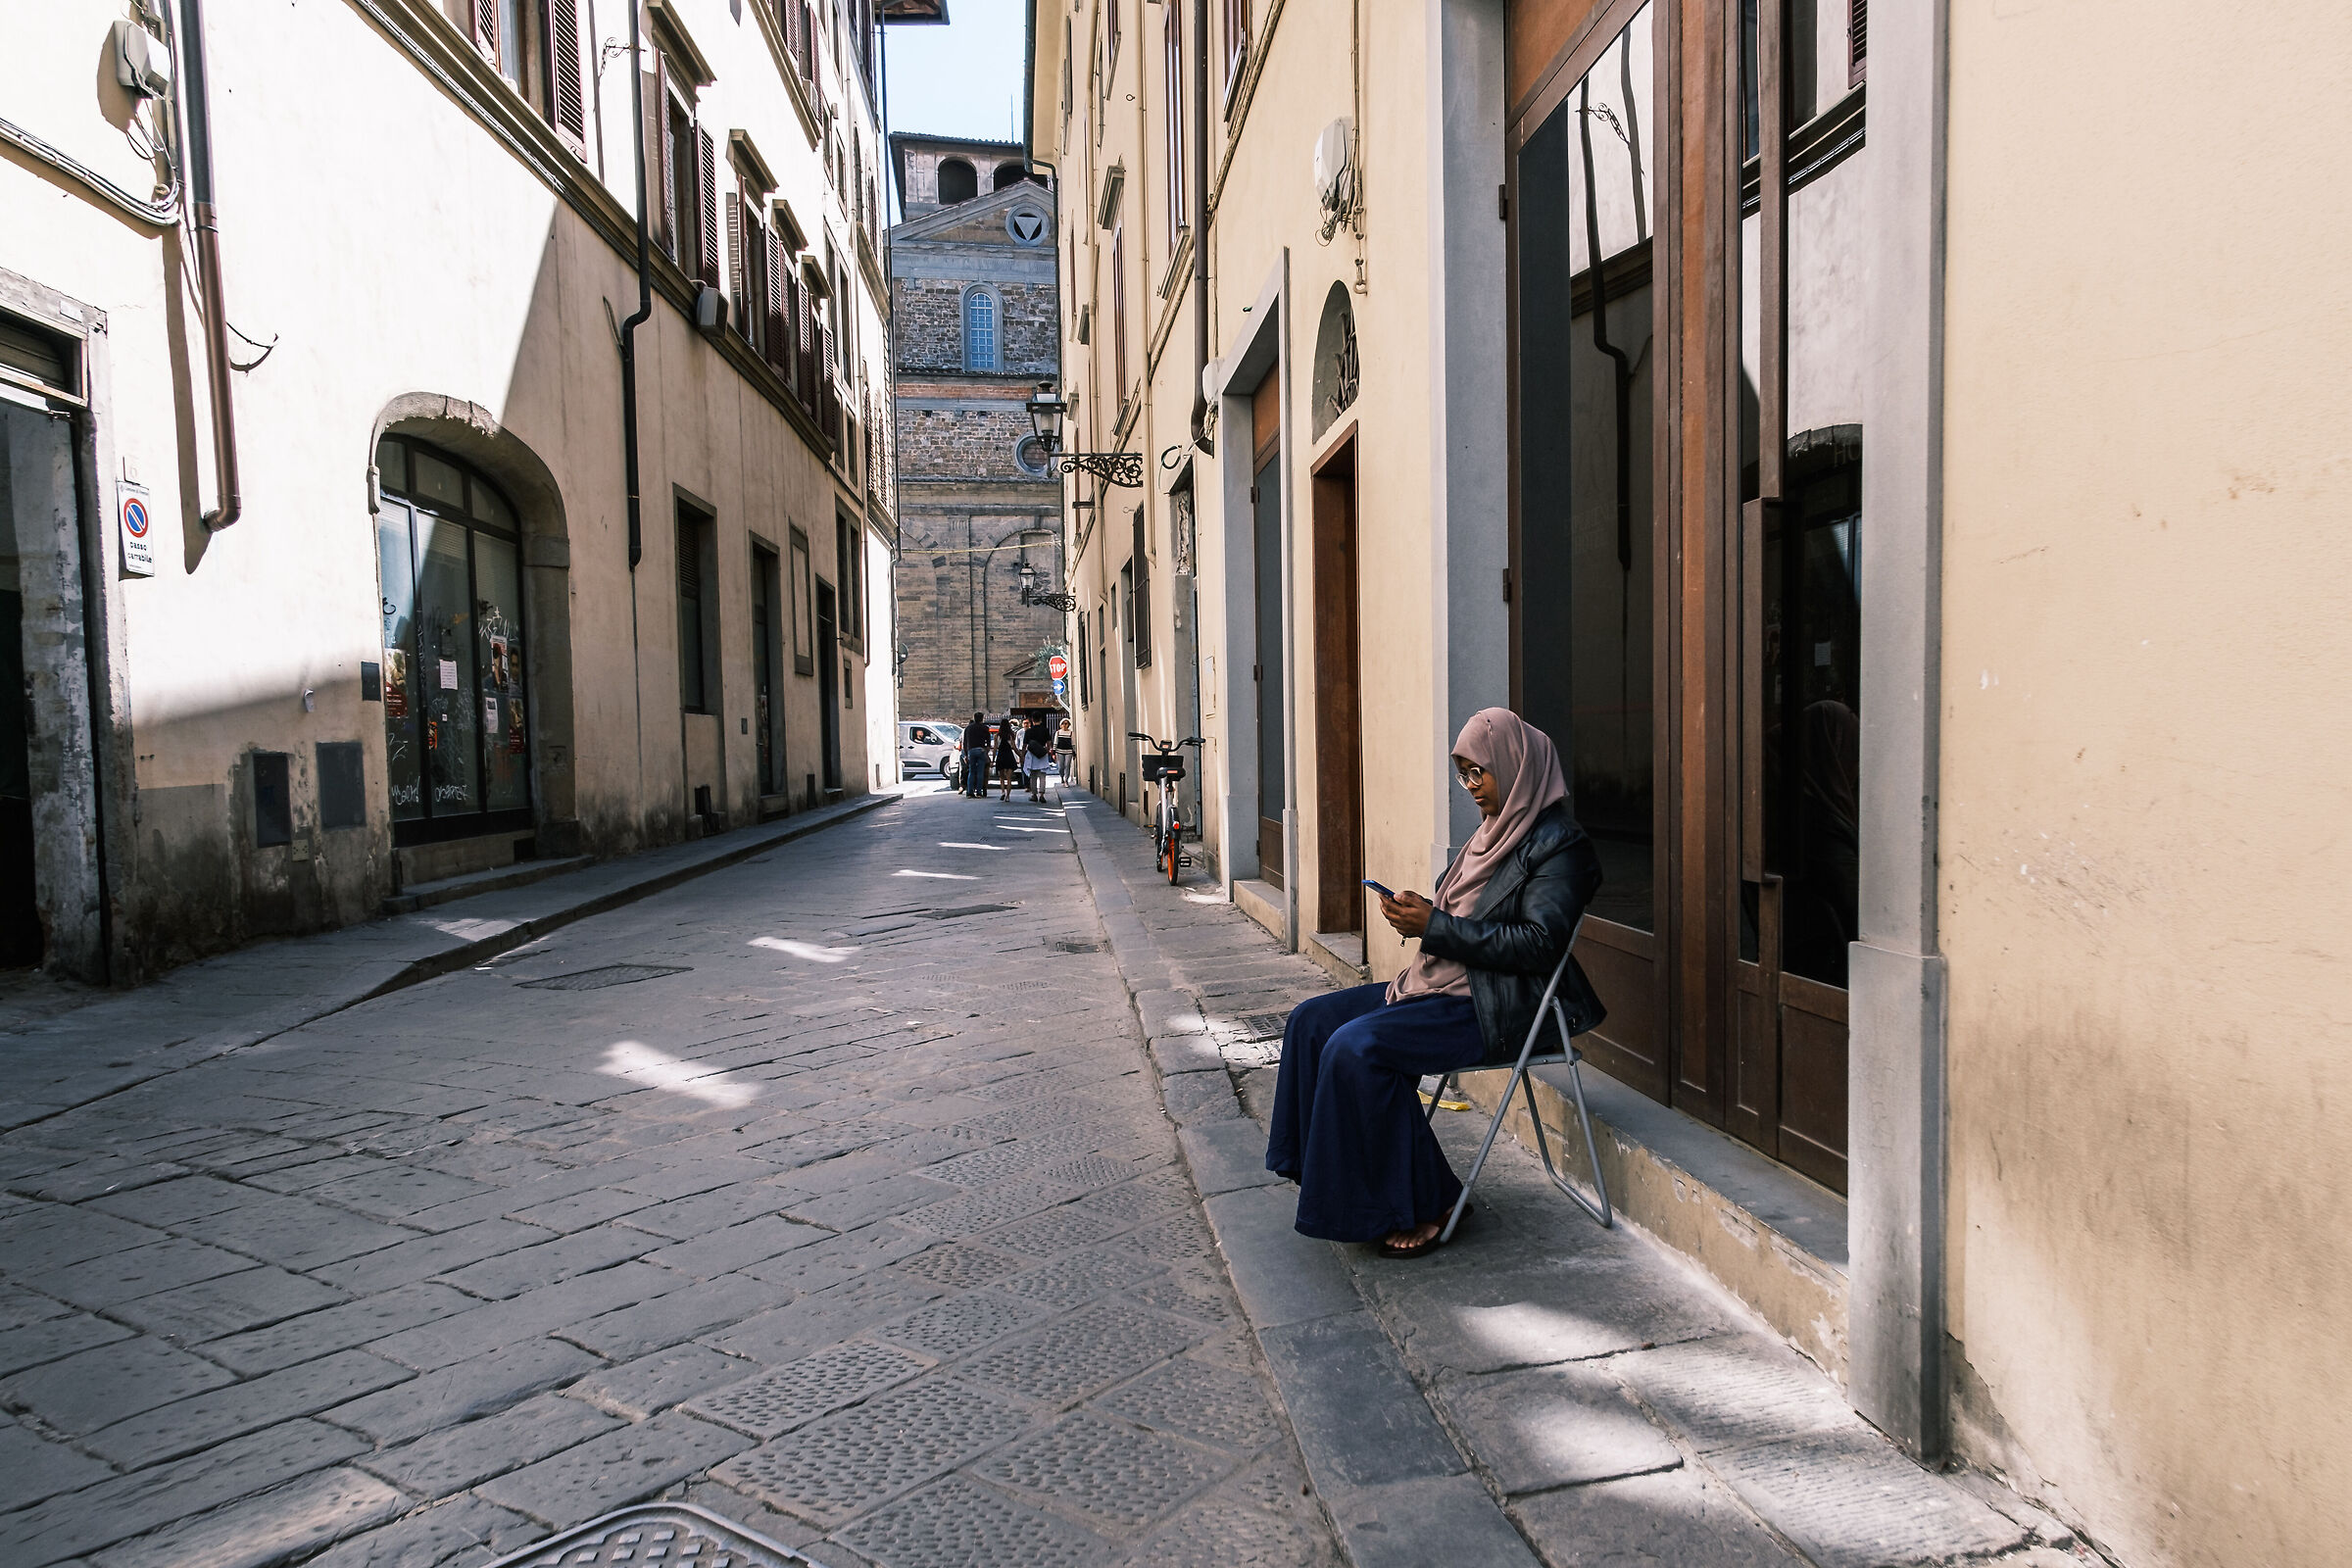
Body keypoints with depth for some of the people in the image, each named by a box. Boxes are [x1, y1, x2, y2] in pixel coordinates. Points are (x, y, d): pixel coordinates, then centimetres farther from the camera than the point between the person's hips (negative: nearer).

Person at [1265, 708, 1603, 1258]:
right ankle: (1327, 1172, 4)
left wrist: (1435, 925, -21)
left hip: (1499, 1008, -10)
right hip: (1445, 987, 10)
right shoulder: (1496, 831, 16)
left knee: (1357, 1046, -26)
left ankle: (1422, 1205, -11)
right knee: (1313, 1021, 0)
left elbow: (1539, 943, -22)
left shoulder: (1558, 844, -12)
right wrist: (1416, 915, -3)